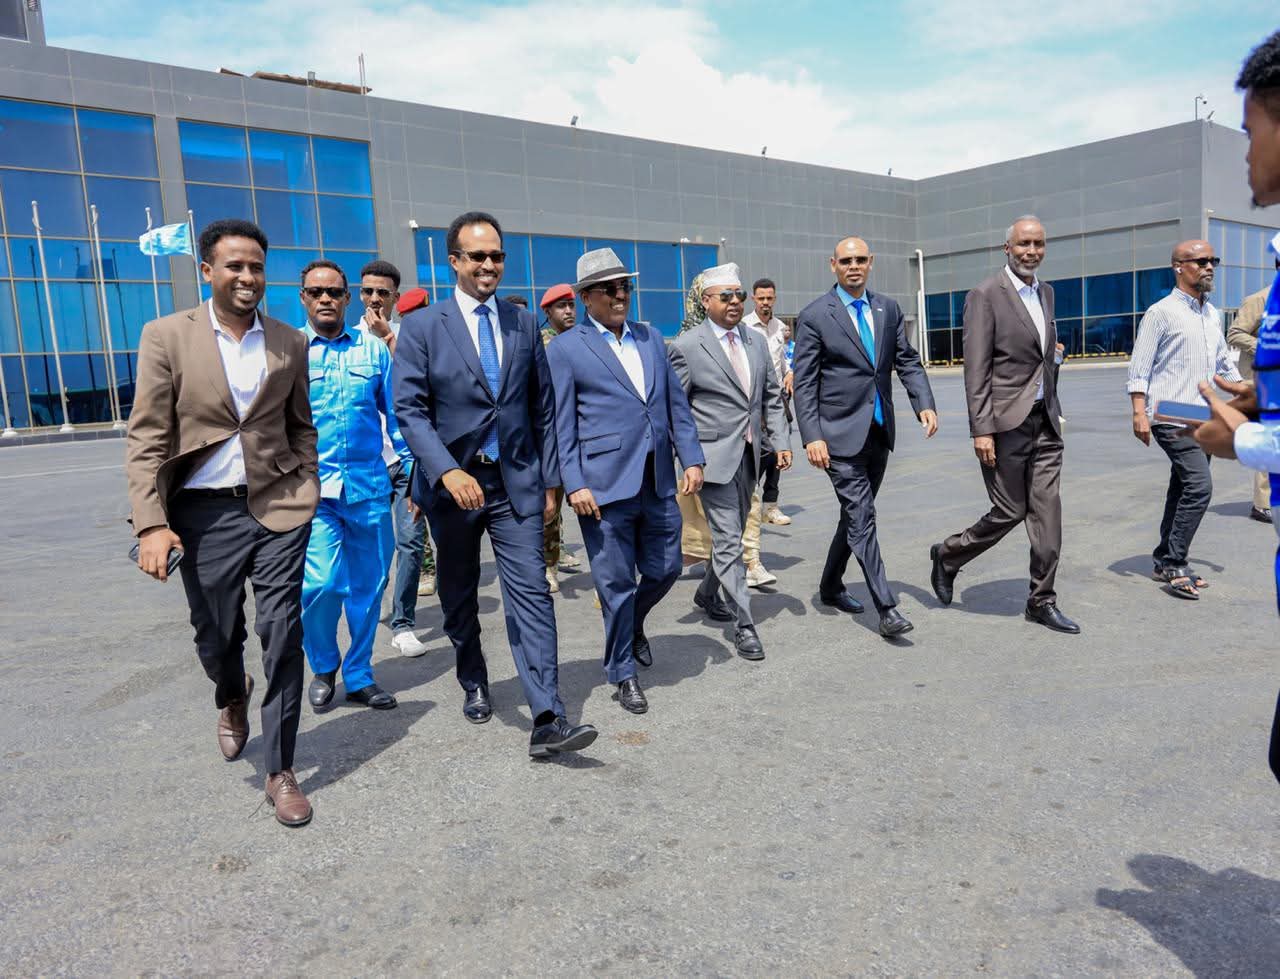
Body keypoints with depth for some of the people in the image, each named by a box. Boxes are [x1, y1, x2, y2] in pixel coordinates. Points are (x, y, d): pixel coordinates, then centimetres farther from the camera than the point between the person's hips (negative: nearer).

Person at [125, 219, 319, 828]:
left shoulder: (290, 343, 7)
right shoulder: (166, 337, -1)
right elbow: (147, 440, -5)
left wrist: (307, 493, 9)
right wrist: (151, 524, -13)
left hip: (278, 506, 1)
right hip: (205, 514, 0)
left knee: (282, 636, -2)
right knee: (216, 640, 13)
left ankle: (280, 771, 12)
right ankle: (232, 699, 49)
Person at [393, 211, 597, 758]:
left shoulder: (524, 324, 7)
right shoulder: (421, 327, -3)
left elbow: (543, 409, 9)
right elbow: (409, 410, -10)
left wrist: (550, 481, 5)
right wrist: (448, 472, -23)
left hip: (516, 483, 1)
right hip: (452, 484, -1)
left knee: (531, 594, -8)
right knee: (459, 597, 15)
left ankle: (547, 722, -9)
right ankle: (474, 684, 39)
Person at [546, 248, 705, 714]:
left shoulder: (651, 338, 14)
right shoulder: (565, 349, -2)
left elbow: (676, 404, 14)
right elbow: (561, 425, -5)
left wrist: (692, 459, 6)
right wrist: (573, 484, -12)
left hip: (658, 483, 5)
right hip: (604, 486, -5)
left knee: (664, 570, 13)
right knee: (617, 584, 3)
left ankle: (633, 624, 44)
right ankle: (623, 673, 22)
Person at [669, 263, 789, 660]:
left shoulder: (757, 342, 11)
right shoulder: (687, 347, -7)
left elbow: (772, 398, 16)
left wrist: (780, 441, 5)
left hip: (749, 455, 7)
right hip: (714, 456, -6)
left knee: (732, 535, 18)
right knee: (728, 541, -6)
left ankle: (707, 593, 40)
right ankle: (744, 625, 1)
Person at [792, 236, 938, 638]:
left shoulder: (888, 309, 10)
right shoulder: (814, 316, -6)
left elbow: (908, 361, 11)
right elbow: (804, 382, -8)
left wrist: (925, 404, -6)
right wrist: (811, 436, -16)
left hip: (879, 431, 6)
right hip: (841, 433, -6)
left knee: (855, 515, 15)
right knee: (862, 518, -8)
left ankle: (831, 587, 32)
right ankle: (886, 608, -5)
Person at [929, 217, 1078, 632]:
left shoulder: (1045, 292, 15)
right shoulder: (985, 295, -8)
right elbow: (976, 369, -13)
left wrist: (1054, 408, 18)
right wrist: (982, 429, -17)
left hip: (1045, 420, 7)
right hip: (1006, 422, -7)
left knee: (1047, 512, 5)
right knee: (1010, 512, 0)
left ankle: (1042, 601, 15)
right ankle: (947, 556, 25)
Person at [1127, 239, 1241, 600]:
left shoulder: (1213, 315, 17)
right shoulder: (1161, 312, -6)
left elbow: (1224, 362, 25)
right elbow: (1139, 367, -10)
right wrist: (1139, 413, -17)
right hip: (1171, 418, -8)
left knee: (1183, 489, 10)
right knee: (1199, 485, -16)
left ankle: (1165, 561, 19)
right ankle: (1175, 565, -8)